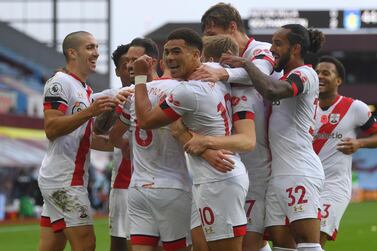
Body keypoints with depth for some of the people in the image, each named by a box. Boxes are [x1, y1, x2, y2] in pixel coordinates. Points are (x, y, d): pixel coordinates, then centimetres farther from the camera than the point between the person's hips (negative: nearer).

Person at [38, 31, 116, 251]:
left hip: (74, 179, 10)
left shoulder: (86, 91, 21)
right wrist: (89, 112, -26)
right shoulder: (60, 83, -9)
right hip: (62, 178, -10)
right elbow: (51, 129, -20)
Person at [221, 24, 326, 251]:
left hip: (300, 172, -9)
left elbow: (272, 90, -25)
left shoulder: (305, 74, -7)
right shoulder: (287, 77, 24)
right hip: (278, 174, 9)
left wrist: (245, 64, -14)